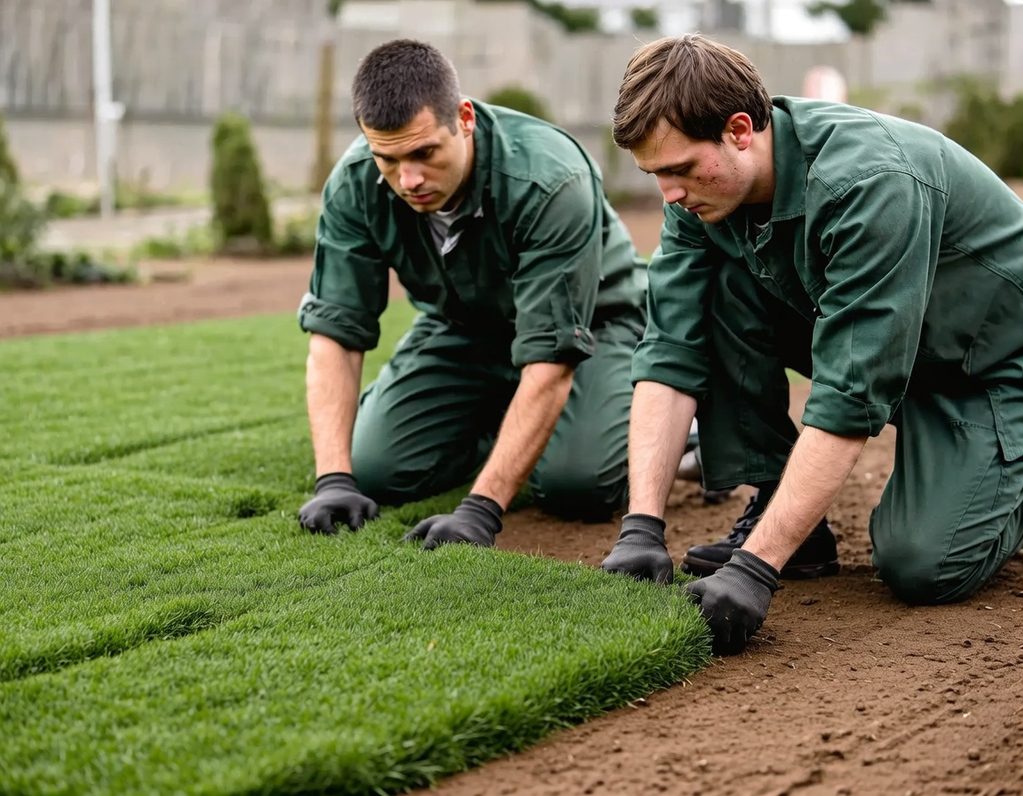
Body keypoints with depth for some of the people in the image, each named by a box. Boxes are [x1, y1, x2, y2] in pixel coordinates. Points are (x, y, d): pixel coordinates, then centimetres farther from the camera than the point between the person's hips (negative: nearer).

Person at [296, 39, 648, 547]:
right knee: (373, 472, -12)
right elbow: (335, 333, -21)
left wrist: (481, 509, -45)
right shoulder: (355, 185, -24)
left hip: (587, 322, -4)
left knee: (576, 485, -27)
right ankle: (499, 427, 16)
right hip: (461, 326, 4)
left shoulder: (550, 183, -37)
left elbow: (549, 360, -39)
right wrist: (333, 480, -34)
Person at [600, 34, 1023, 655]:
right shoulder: (706, 189, -15)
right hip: (854, 332, 6)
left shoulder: (869, 184, -36)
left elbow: (850, 399, -39)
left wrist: (756, 567, -43)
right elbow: (671, 354, -17)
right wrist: (641, 527, -28)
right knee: (720, 290, -18)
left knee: (922, 567, -23)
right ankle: (780, 515, -7)